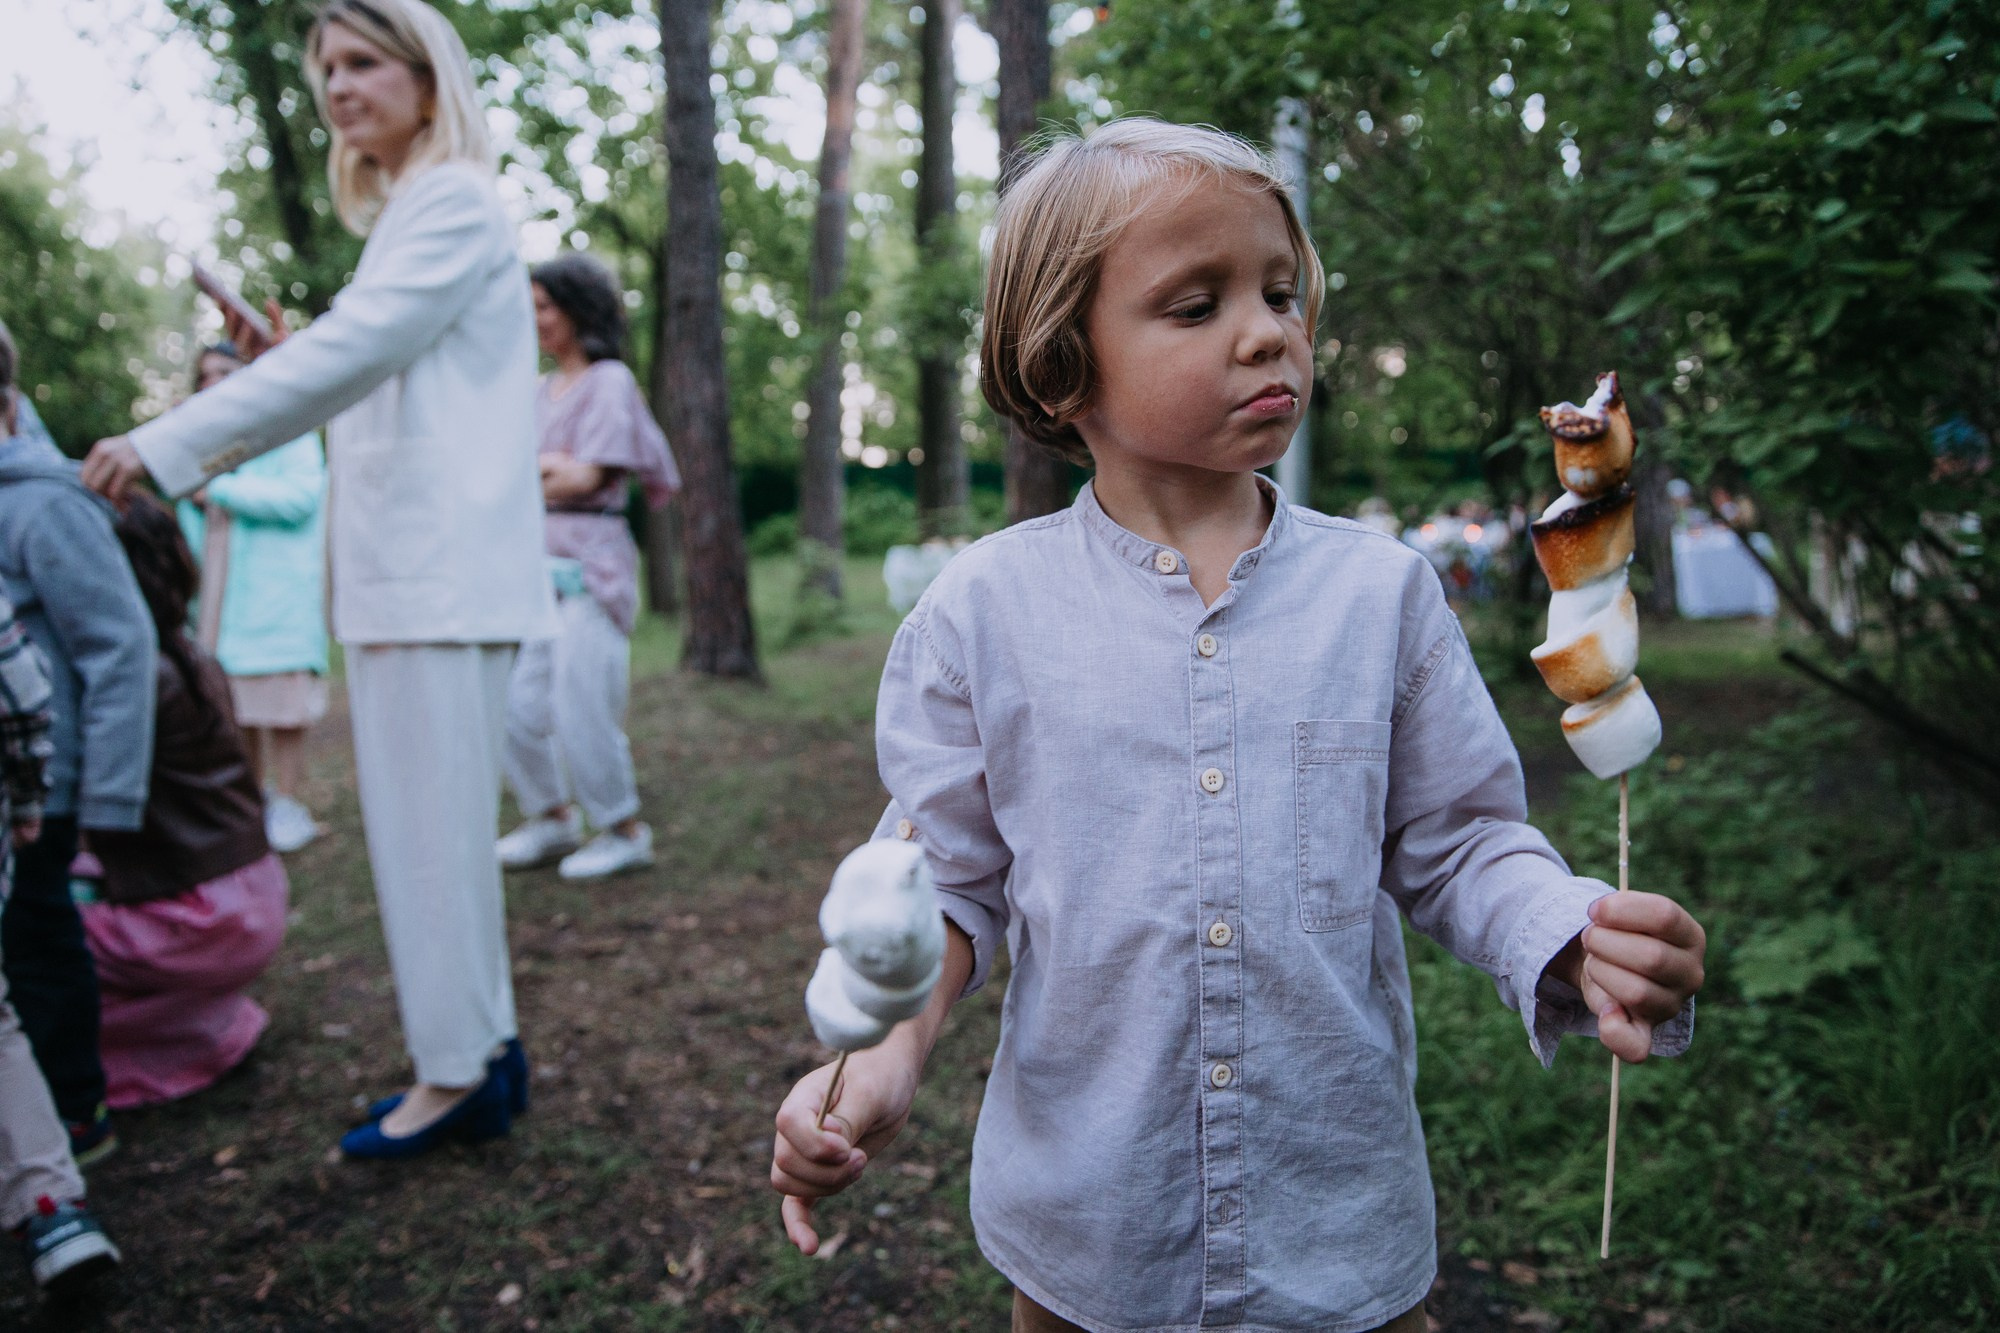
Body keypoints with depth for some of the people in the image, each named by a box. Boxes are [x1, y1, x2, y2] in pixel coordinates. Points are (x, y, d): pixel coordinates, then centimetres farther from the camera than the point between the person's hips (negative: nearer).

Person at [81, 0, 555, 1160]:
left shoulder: (455, 204, -7)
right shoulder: (403, 217, 23)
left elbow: (350, 351, -18)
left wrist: (164, 444, -19)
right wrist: (273, 363, 10)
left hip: (444, 574, -10)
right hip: (397, 573, 10)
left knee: (432, 828, -5)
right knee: (431, 826, 12)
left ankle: (461, 1073, 7)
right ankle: (481, 1051, 23)